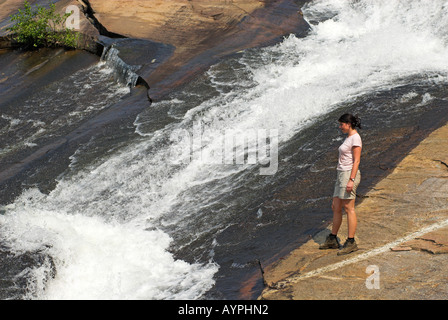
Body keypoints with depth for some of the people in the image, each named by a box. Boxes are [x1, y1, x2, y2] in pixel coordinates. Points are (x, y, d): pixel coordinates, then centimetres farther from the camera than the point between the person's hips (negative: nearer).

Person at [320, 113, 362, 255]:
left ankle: (351, 242, -9)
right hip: (342, 175, 10)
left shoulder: (355, 138, -11)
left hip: (350, 175, -10)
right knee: (336, 207, 11)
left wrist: (351, 180, -23)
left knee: (348, 208, -9)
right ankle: (332, 240, 18)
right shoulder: (348, 138, 18)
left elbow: (356, 161, -17)